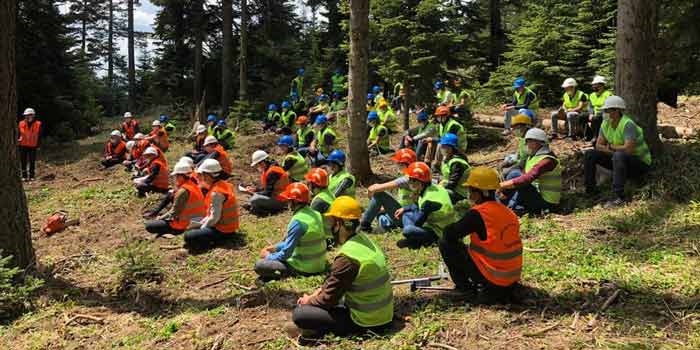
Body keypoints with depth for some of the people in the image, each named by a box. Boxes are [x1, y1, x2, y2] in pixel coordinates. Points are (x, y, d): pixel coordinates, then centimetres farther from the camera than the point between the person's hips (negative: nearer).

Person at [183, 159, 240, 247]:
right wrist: (200, 223, 9)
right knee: (193, 223, 25)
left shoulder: (216, 193, -24)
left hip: (223, 231, -10)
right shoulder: (224, 185, 5)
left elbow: (214, 217, -24)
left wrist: (201, 228, -9)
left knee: (188, 236, -15)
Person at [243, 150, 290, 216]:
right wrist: (255, 189, 8)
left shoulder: (272, 172, -20)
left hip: (280, 200, -11)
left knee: (254, 200, -26)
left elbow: (268, 192, -20)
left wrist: (254, 193, -9)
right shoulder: (268, 170, 11)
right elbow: (266, 187, 20)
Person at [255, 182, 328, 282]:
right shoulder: (316, 214, 4)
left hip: (306, 269, -8)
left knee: (259, 265, -7)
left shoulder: (297, 221, -22)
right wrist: (275, 247, 14)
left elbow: (286, 253, -17)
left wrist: (268, 257, 0)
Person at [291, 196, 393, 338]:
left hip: (367, 321, -9)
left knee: (299, 314, -12)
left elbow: (329, 298, -17)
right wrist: (319, 291, 8)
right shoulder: (362, 239, 0)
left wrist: (309, 301, 1)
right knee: (320, 296, 27)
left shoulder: (347, 257, -26)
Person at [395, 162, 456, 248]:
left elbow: (418, 222, -22)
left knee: (407, 230, -34)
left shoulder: (429, 200, -28)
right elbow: (418, 205, 20)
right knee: (406, 214, 17)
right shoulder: (431, 189, 1)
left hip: (439, 233, -10)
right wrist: (404, 209, 14)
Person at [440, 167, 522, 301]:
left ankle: (463, 286, 10)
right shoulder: (507, 212, 5)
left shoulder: (478, 213, -17)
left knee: (445, 243, 1)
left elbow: (450, 233, -13)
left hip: (493, 278, -7)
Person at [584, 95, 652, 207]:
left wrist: (611, 147, -18)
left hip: (640, 163, -8)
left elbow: (628, 149, -36)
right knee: (589, 154, -2)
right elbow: (598, 146, -1)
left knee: (619, 156, -40)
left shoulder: (628, 124, -26)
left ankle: (619, 197, -36)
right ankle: (590, 190, 3)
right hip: (620, 160, 8)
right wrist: (615, 151, -18)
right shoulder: (606, 123, -3)